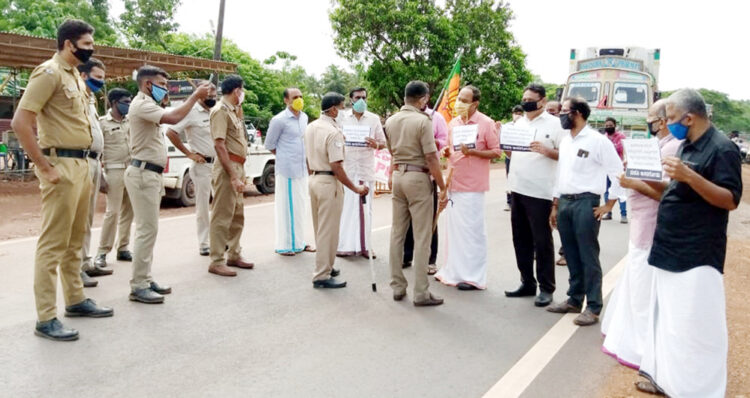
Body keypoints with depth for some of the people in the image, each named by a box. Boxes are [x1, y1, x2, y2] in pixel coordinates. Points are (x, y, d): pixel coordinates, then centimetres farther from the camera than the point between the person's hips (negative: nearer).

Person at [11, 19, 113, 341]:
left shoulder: (75, 76, 17)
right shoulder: (49, 72, -11)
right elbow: (20, 123, -18)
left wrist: (84, 165, 17)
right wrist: (45, 167, -18)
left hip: (81, 164, 9)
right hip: (61, 166, -9)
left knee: (75, 240, 16)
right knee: (53, 243, -5)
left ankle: (75, 299, 28)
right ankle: (46, 319, 1)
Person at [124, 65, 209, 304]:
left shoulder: (148, 105, 20)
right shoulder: (142, 104, -14)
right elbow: (174, 118, -27)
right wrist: (195, 96, -19)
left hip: (151, 174, 11)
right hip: (143, 173, -11)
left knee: (149, 230, 12)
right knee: (147, 230, -10)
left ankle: (145, 280, 18)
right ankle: (138, 287, -6)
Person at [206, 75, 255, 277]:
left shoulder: (233, 111, 18)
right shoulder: (220, 110, -12)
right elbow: (219, 145, -21)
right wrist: (233, 176, -23)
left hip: (237, 168, 10)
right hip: (227, 169, -10)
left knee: (238, 215, 17)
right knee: (222, 217, -6)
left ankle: (234, 255, 28)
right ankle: (216, 262, 0)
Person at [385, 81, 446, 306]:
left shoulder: (390, 121, 8)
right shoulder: (422, 121, -13)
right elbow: (431, 157, -16)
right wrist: (442, 186, -9)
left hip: (398, 176, 7)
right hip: (418, 178, -7)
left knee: (397, 233, 11)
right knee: (421, 237, -2)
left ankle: (397, 287, 18)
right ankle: (421, 293, 2)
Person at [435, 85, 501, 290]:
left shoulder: (486, 123, -6)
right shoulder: (453, 123, 12)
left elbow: (497, 152, -7)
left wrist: (473, 152, -19)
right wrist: (446, 152, -1)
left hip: (473, 185, -6)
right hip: (453, 182, 6)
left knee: (473, 230, -2)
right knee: (454, 228, 12)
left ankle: (474, 276, 7)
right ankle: (453, 271, 23)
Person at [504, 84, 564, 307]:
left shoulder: (554, 124, -4)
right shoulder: (518, 123, 14)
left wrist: (546, 150, -22)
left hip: (540, 192, -6)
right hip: (518, 189, 6)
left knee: (542, 241, 0)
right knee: (521, 239, 12)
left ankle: (546, 288, 10)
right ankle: (527, 283, 24)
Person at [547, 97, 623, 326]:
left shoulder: (597, 141, -8)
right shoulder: (565, 141, 13)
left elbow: (618, 173, -8)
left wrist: (608, 205, -8)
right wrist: (555, 205, 17)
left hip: (585, 203, -7)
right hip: (564, 202, 7)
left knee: (588, 257, -2)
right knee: (571, 255, 13)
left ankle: (593, 308, 6)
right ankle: (574, 300, 25)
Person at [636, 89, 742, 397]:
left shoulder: (721, 149, -13)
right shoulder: (687, 146, 13)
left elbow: (731, 200, -20)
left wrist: (689, 177, -31)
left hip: (697, 256, -9)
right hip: (671, 250, 9)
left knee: (693, 326, -3)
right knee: (668, 319, 16)